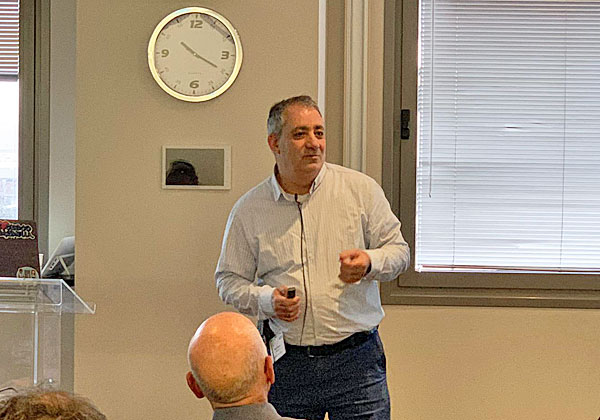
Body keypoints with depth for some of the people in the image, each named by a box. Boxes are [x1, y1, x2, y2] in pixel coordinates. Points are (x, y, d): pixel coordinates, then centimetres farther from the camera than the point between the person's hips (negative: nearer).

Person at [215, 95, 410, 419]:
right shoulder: (249, 210, 3)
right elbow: (229, 279, 9)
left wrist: (369, 263, -14)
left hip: (355, 358, 0)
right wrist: (265, 299, -10)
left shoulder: (361, 189, 2)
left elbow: (398, 250, 7)